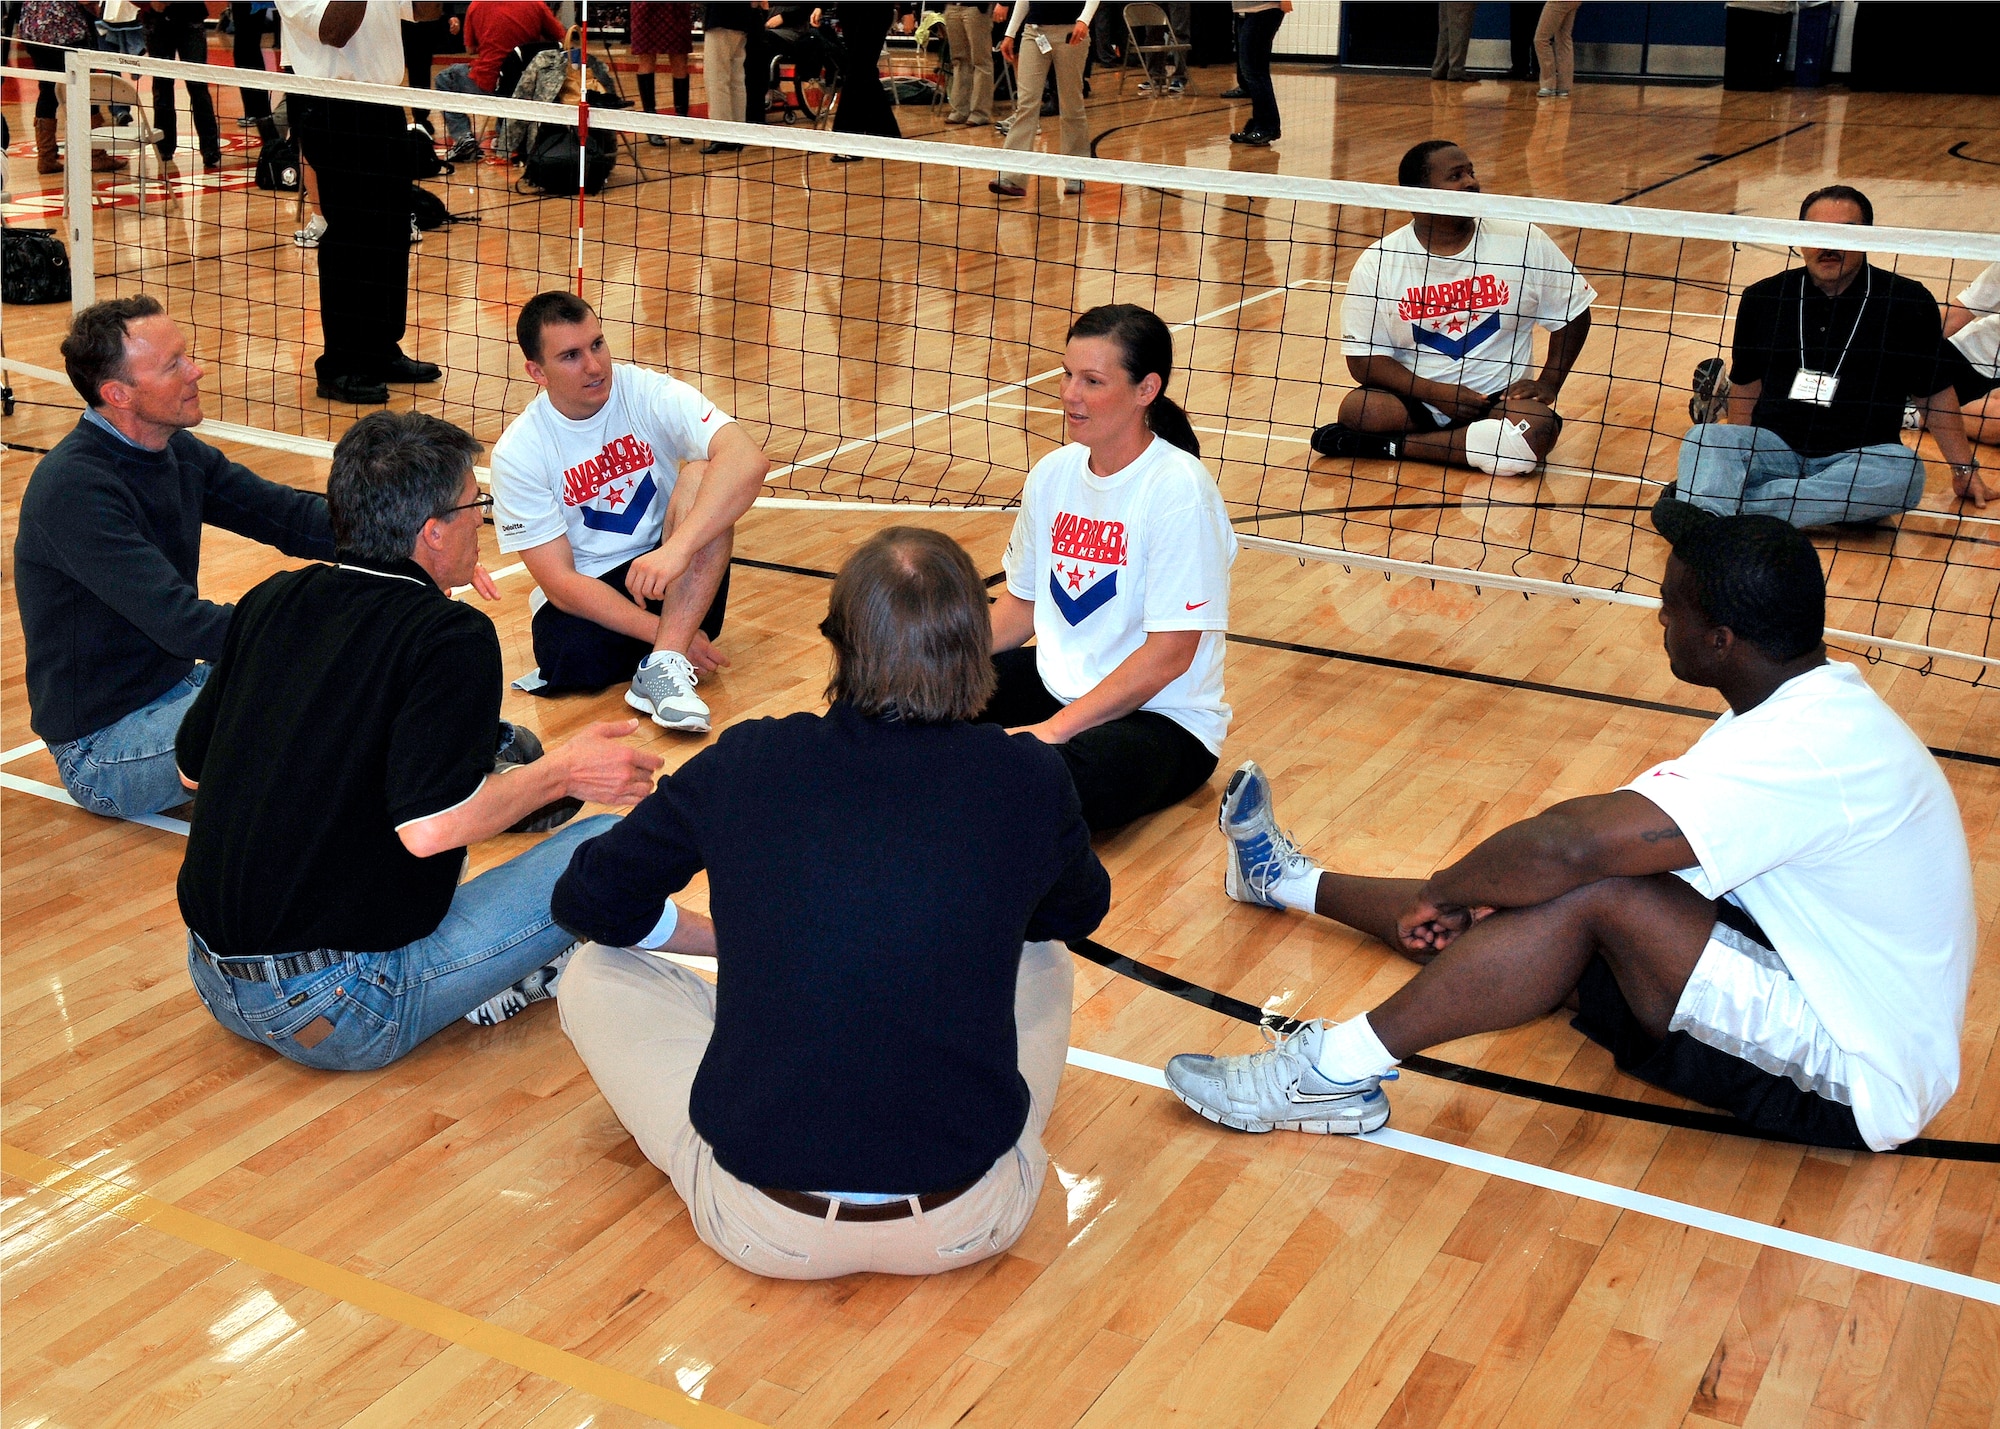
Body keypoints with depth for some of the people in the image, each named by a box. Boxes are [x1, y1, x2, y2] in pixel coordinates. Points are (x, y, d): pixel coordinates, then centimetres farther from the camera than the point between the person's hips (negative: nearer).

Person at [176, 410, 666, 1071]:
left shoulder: (271, 601, 4)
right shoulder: (453, 638, -16)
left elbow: (190, 765, 14)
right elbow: (430, 826, -26)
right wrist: (562, 772, -11)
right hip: (341, 1018, -7)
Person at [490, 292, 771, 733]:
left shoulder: (649, 393, -11)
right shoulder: (517, 453, -10)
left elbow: (749, 460, -29)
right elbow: (559, 582, -13)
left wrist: (677, 548, -42)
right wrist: (661, 631, -23)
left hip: (680, 581, 1)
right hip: (586, 596, -1)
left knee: (701, 474, -27)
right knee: (569, 655, -36)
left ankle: (661, 665, -33)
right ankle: (673, 642, -4)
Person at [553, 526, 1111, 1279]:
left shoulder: (746, 764, -6)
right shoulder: (1030, 782, -6)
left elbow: (588, 903, 10)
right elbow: (1079, 911, 18)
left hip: (765, 1227, -1)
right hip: (971, 1222, 2)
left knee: (594, 975, 20)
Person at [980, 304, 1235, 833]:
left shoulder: (1179, 489, -18)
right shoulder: (1053, 472, 2)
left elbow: (1171, 652, -21)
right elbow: (1022, 601, 14)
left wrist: (1055, 728, -24)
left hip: (1161, 718, -7)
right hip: (1058, 681, 7)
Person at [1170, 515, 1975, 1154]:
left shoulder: (1803, 749, -29)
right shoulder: (1813, 706, 5)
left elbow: (1571, 845, -34)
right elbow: (1606, 825, 8)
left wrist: (1444, 893, -15)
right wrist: (1475, 896, -5)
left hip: (1859, 1081, -10)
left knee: (1594, 893, -25)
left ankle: (1337, 1071, -20)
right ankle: (1291, 883, 27)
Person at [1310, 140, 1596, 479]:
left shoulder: (1525, 243, -2)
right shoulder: (1377, 263, -4)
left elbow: (1573, 314, 10)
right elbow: (1364, 359, -6)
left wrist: (1548, 384, -3)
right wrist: (1438, 393, -18)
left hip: (1499, 400, 2)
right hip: (1413, 400, -2)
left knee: (1538, 428, -32)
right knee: (1357, 410, -31)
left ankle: (1392, 445, -19)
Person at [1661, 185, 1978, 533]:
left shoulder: (1908, 302, 3)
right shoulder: (1763, 298, 8)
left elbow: (1935, 393, 8)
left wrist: (1963, 468, 7)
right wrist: (1736, 452, 19)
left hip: (1860, 460, -2)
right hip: (1773, 447, 2)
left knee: (1904, 472, -35)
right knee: (1705, 437, -25)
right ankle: (1696, 520, -59)